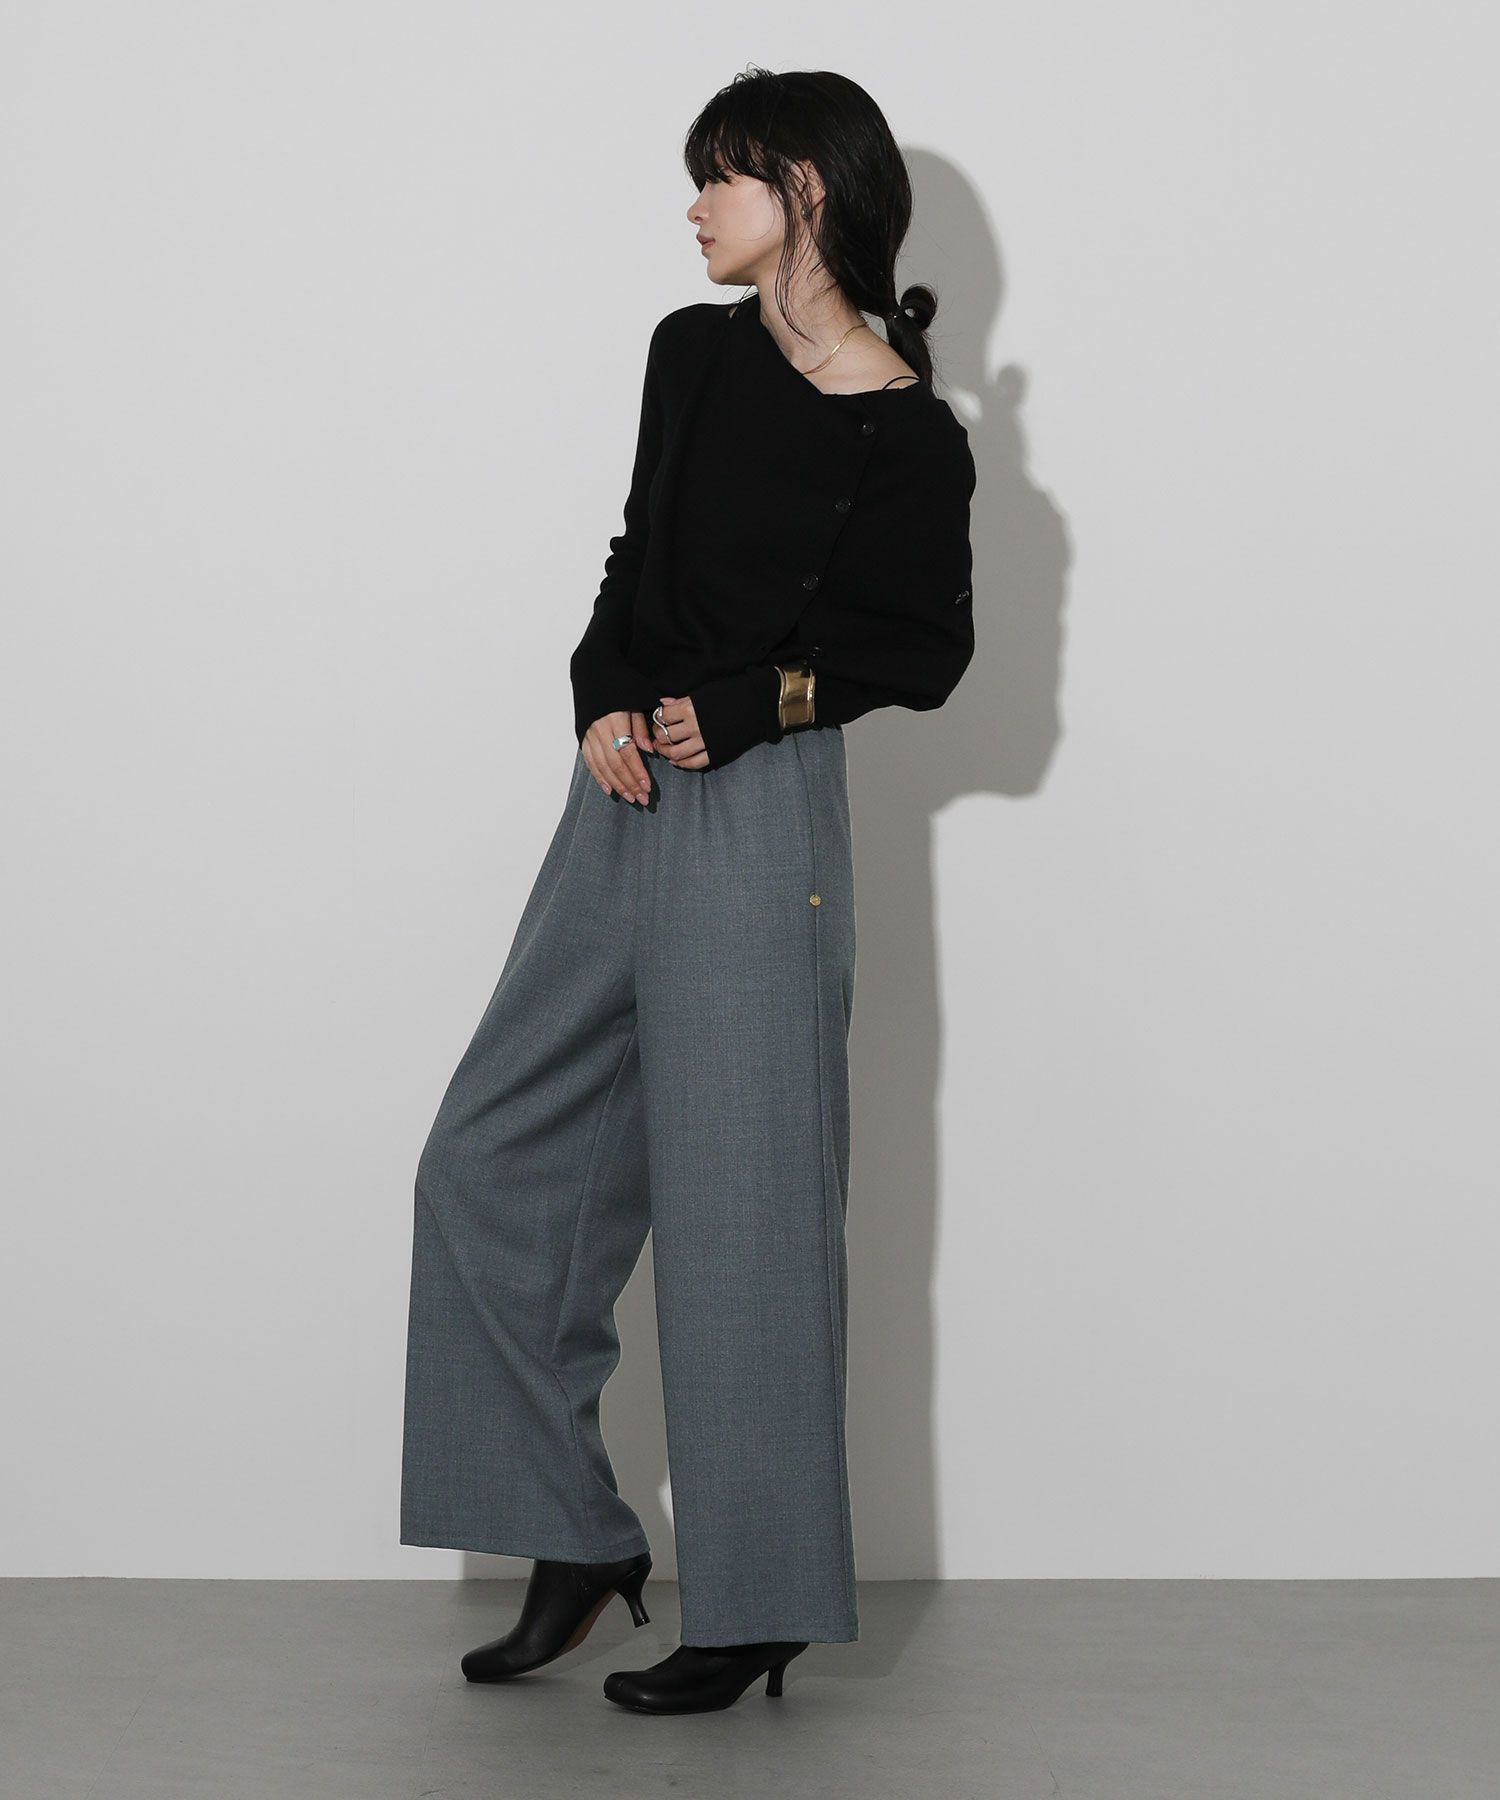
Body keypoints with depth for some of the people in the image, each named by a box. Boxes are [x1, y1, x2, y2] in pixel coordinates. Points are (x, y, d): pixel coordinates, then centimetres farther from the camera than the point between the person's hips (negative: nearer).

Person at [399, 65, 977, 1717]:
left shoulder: (905, 434, -10)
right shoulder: (692, 352, 10)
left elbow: (926, 653, -5)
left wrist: (747, 704, -12)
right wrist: (606, 701, -3)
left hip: (758, 818, -8)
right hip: (623, 795, 8)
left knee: (739, 1212, -2)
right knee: (493, 1161, 8)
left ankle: (755, 1609, 12)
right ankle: (577, 1536, 19)